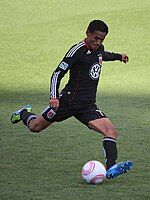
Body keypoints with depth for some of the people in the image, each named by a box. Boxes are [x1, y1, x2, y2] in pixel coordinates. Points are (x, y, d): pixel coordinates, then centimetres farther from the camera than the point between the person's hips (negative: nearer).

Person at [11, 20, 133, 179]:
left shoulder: (99, 49, 8)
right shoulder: (77, 50, -17)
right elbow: (57, 73, -20)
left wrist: (118, 56, 52)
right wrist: (54, 97, -32)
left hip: (88, 105, 5)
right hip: (68, 100, -5)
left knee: (111, 131, -18)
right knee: (35, 127, 11)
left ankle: (111, 168, -27)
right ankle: (24, 114, 46)